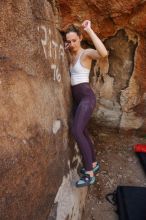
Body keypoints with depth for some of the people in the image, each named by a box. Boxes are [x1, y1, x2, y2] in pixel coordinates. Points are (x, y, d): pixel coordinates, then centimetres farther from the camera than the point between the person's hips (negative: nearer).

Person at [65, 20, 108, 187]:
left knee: (76, 131, -21)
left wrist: (89, 30, -25)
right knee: (83, 132, 13)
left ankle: (90, 174, -11)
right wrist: (64, 51, 16)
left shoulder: (86, 53, -9)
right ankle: (94, 164, 28)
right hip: (77, 98, 9)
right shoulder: (72, 55, 16)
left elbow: (103, 53, -32)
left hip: (86, 97, -9)